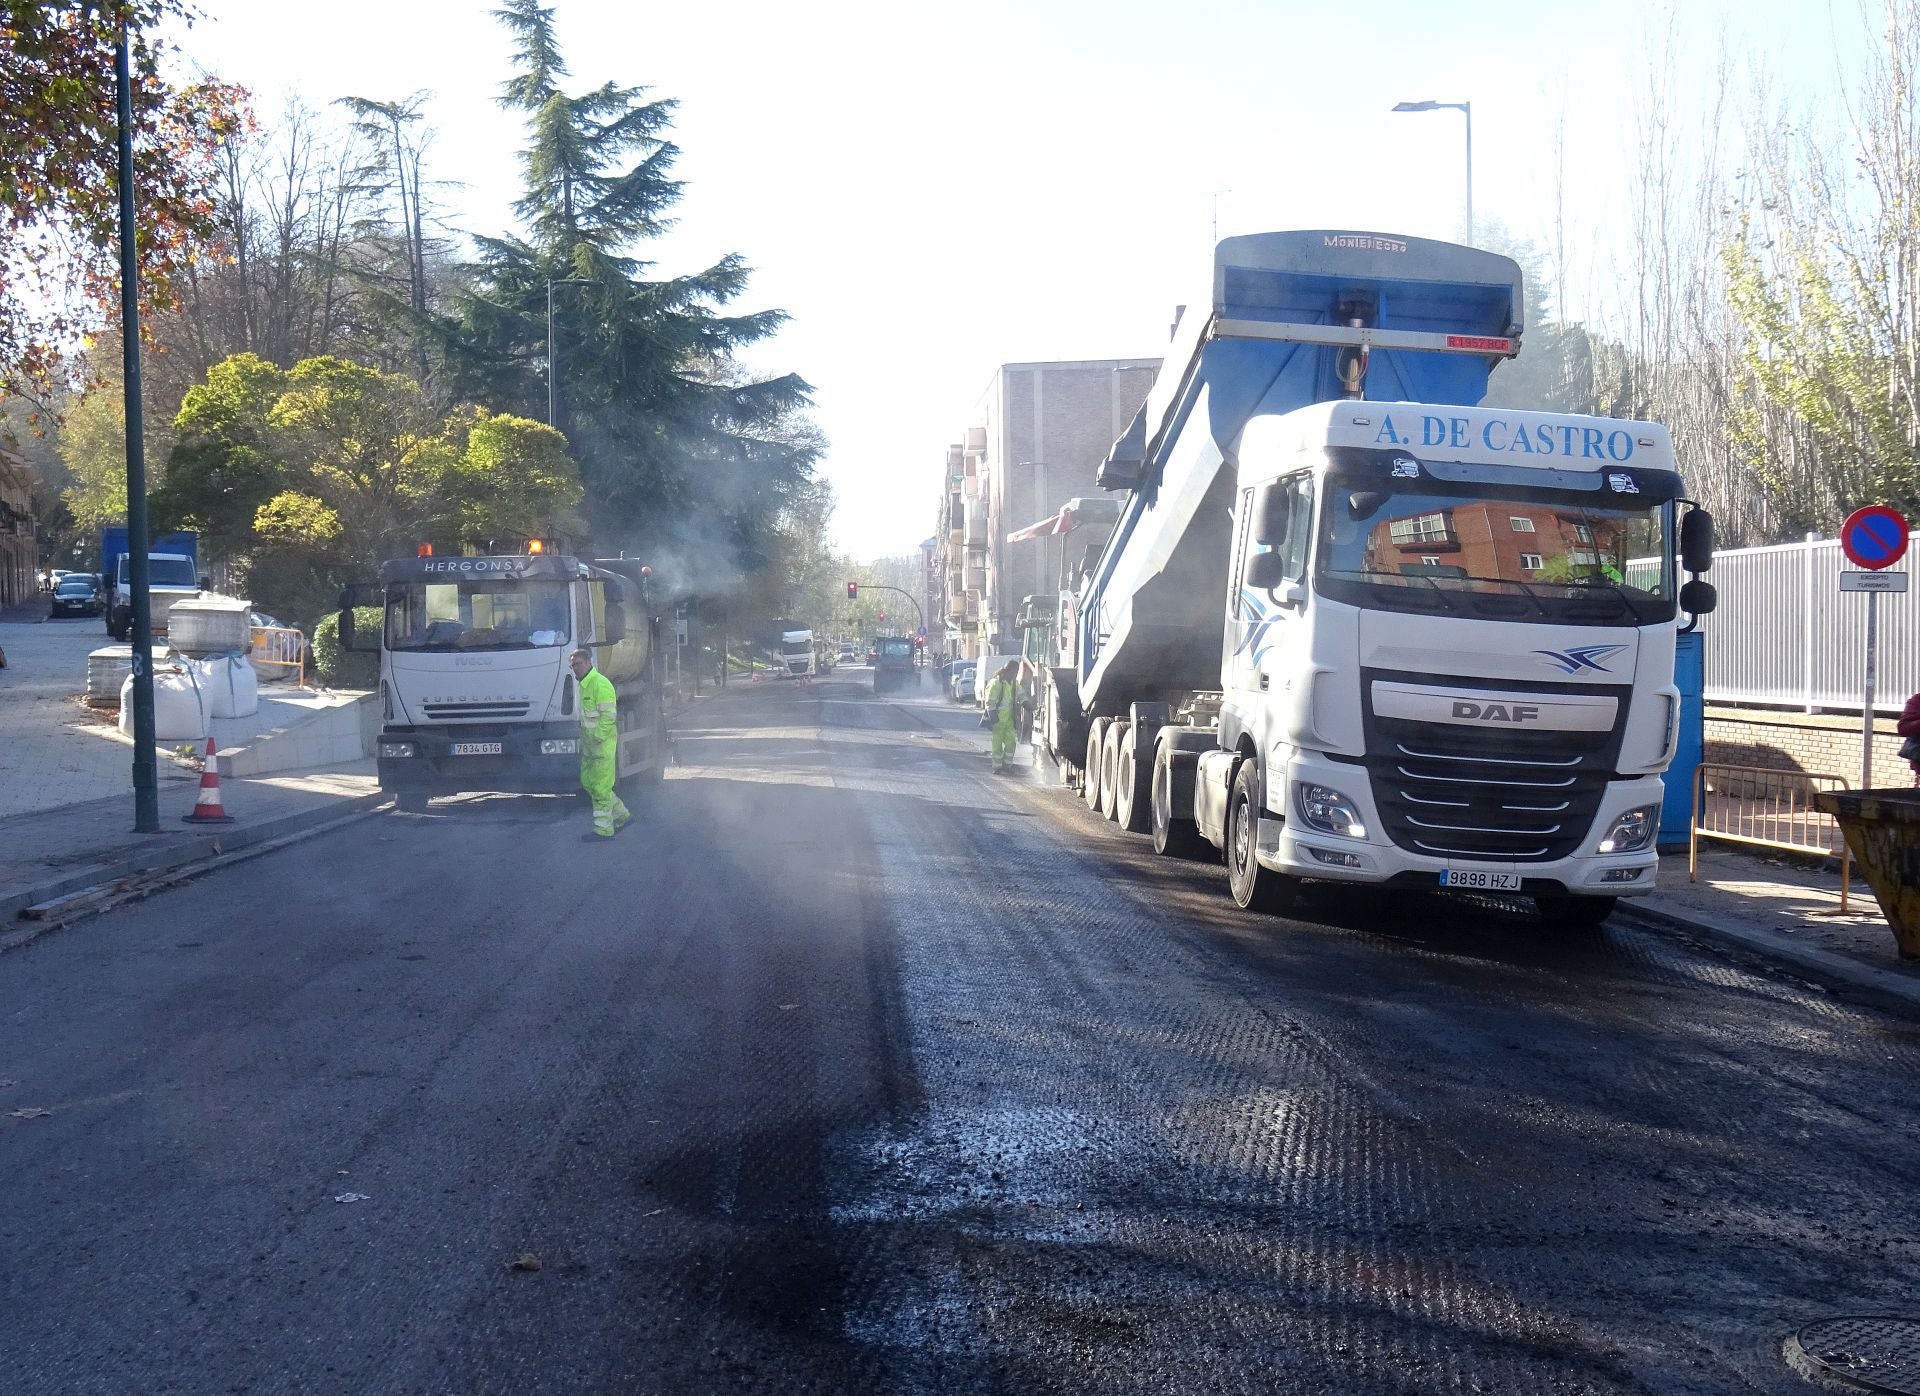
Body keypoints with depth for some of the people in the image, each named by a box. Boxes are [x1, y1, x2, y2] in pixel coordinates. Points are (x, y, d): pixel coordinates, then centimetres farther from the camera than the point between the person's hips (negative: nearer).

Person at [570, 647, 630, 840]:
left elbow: (609, 717, -21)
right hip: (589, 744, 10)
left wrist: (596, 740, -22)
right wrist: (583, 741, 17)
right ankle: (622, 815, 21)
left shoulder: (601, 684, -16)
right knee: (588, 783, 13)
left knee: (600, 787, -5)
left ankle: (603, 829, 1)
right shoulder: (584, 685, 15)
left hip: (603, 744, -10)